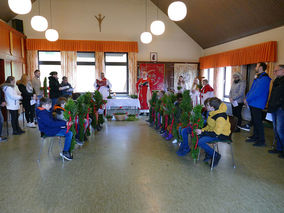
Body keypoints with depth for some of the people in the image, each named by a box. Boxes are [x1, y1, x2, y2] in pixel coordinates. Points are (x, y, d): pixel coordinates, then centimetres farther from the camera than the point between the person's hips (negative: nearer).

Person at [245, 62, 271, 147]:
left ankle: (261, 140, 2)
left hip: (257, 104, -10)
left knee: (258, 122, -5)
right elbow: (251, 89, 19)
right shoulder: (258, 77, 17)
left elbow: (257, 92, -22)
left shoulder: (264, 78, -16)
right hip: (253, 103, 10)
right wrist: (247, 97, 6)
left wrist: (248, 99, -16)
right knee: (254, 121, 16)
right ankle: (255, 136, 27)